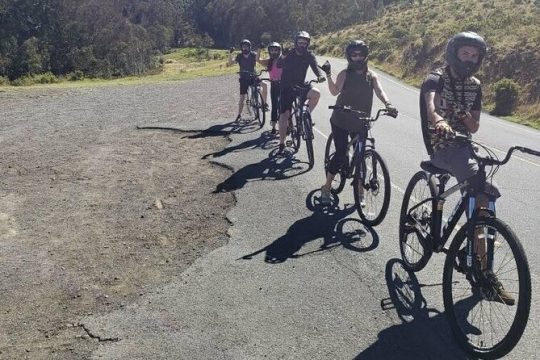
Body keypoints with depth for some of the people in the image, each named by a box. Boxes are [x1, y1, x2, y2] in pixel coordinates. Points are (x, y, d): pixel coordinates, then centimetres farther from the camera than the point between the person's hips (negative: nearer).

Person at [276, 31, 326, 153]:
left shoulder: (309, 55, -4)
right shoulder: (288, 55, -5)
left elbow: (315, 66, -18)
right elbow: (279, 65, -12)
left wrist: (320, 76, -37)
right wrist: (281, 59, -32)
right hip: (287, 88, -1)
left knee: (316, 93, -29)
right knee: (283, 116, -6)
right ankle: (281, 144, 8)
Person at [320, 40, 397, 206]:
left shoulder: (371, 76, 4)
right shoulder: (345, 74, -3)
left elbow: (379, 91, -13)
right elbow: (335, 91, -17)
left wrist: (388, 104, -32)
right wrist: (328, 75, -32)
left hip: (360, 123, 3)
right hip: (341, 121, -3)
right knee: (341, 154, -8)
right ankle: (326, 188, 8)